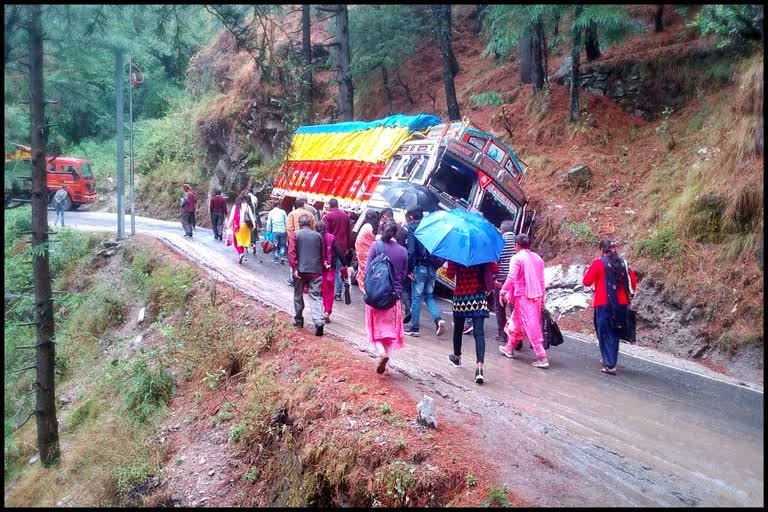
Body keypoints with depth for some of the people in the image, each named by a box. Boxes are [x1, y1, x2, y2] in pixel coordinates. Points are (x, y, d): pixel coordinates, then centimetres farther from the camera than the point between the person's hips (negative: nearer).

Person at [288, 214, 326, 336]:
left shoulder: (295, 234, 2)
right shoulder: (318, 235, 9)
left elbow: (291, 253, -9)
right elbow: (322, 255, 13)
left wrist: (294, 268, -10)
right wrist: (322, 267, 23)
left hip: (300, 270, -1)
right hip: (316, 271, 1)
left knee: (298, 295, 16)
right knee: (316, 296, -1)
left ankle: (298, 321, 27)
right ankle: (319, 321, -19)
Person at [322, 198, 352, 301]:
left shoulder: (328, 216, -7)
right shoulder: (346, 216, 8)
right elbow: (349, 233, 12)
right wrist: (348, 246, 18)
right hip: (342, 247, 4)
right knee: (339, 270, 8)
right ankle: (338, 293, 8)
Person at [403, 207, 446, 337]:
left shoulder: (412, 229, -6)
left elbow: (411, 250, -16)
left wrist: (409, 269, -12)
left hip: (420, 266, -5)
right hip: (432, 268, 5)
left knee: (416, 297, 4)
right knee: (429, 295, 17)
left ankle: (414, 327, 10)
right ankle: (438, 319, -3)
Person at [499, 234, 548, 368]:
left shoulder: (516, 258, -10)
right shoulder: (537, 257, 10)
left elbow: (511, 278, -18)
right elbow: (541, 280, 14)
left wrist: (503, 292, -8)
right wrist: (542, 296, 20)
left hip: (523, 296, -7)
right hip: (537, 296, 7)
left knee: (531, 326, -5)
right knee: (516, 321, 21)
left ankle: (542, 357, -7)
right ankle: (510, 348, 33)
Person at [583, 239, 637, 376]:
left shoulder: (598, 263, -8)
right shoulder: (623, 263, 7)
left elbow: (587, 282, -8)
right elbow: (633, 280, 11)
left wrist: (589, 271, 11)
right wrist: (629, 294, 23)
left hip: (604, 304, -5)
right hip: (621, 303, 5)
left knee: (605, 333, 0)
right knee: (614, 332, 18)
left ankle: (610, 365, -6)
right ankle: (609, 359, 30)